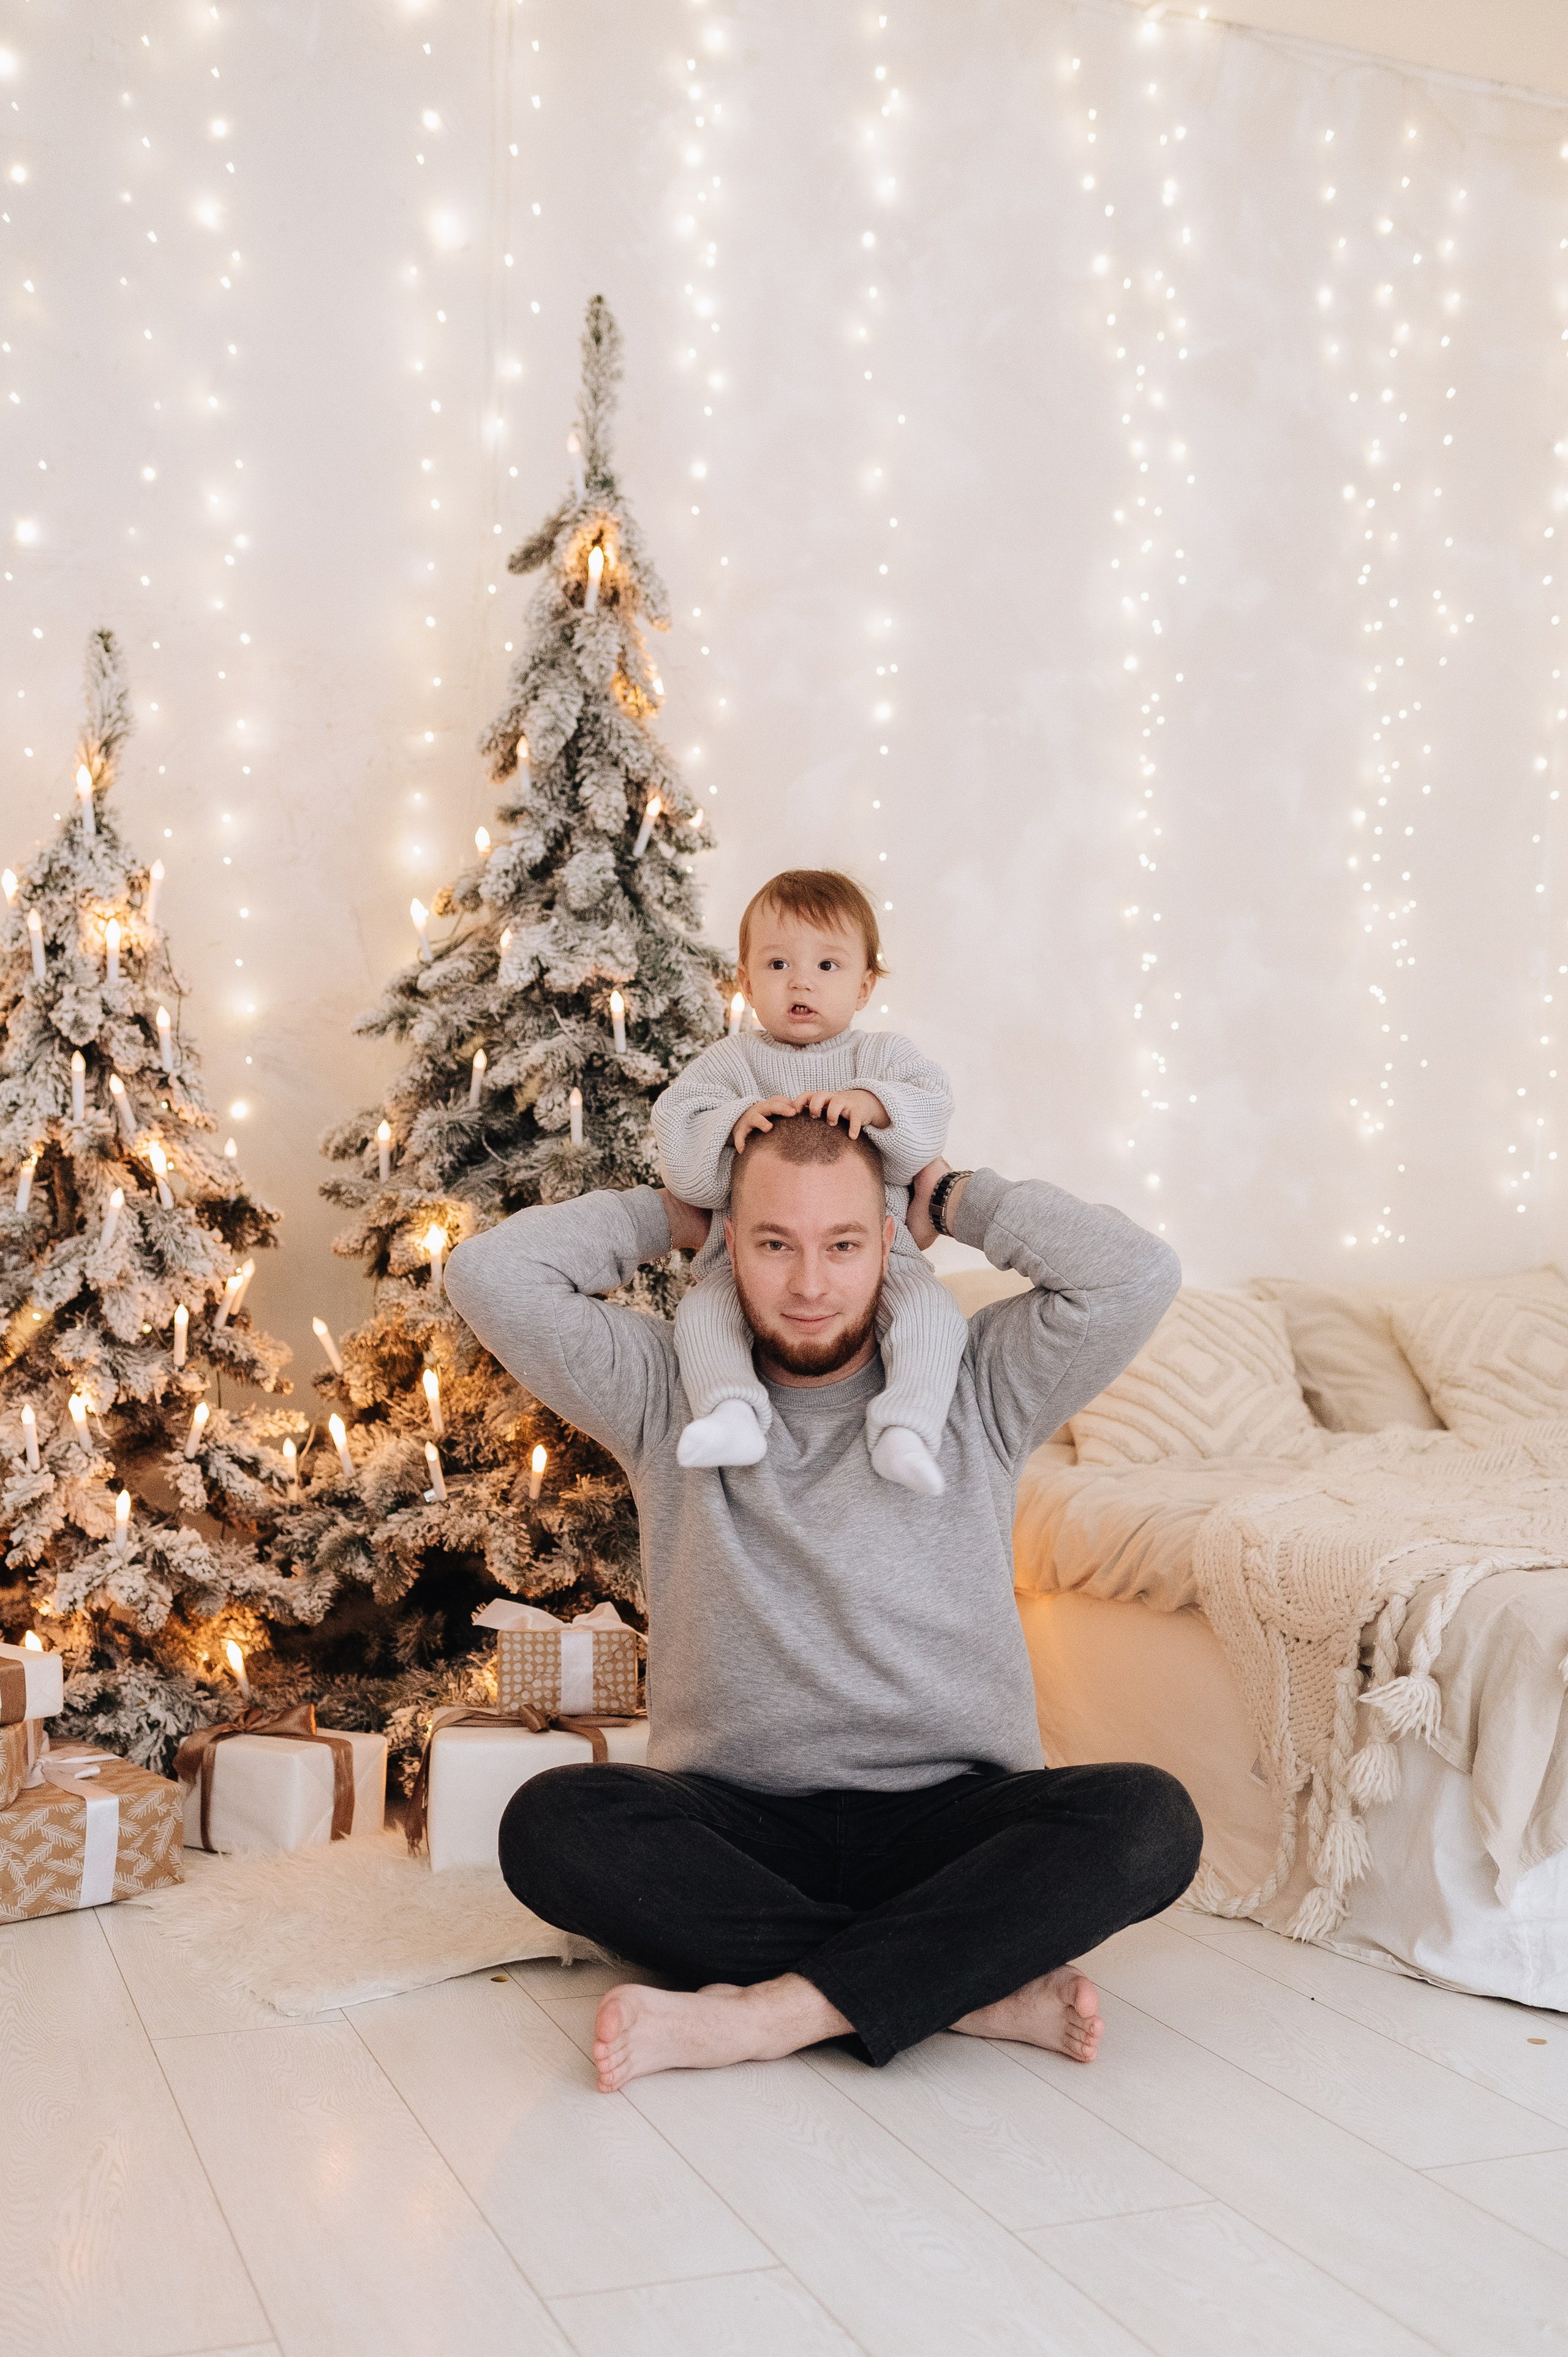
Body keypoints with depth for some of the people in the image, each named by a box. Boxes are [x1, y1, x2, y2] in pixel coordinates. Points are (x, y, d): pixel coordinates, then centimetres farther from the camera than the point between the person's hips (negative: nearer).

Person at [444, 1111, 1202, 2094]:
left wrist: (952, 1200, 6)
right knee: (551, 1821, -31)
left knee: (1150, 1820, -29)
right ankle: (976, 1984, -25)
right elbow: (493, 1272, -1)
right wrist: (669, 1215, 11)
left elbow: (1139, 1273, -6)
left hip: (952, 1821, 0)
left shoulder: (976, 1388, 8)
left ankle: (763, 2012, -29)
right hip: (736, 1828, 1)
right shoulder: (671, 1393, 9)